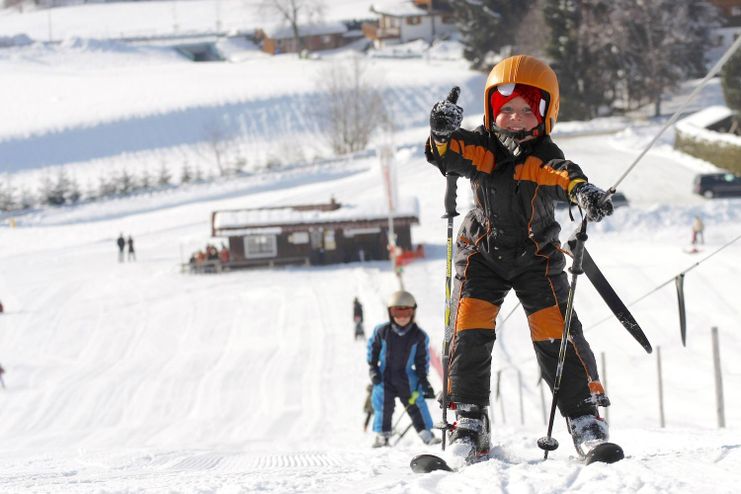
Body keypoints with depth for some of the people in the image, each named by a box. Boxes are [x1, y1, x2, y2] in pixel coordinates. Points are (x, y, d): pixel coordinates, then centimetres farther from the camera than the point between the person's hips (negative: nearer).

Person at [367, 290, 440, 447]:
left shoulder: (419, 336, -8)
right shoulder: (381, 332, -9)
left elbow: (422, 358, 1)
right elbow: (373, 348, 6)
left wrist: (423, 378, -4)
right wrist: (373, 368, -2)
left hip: (406, 376, 0)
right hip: (384, 375, 0)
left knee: (415, 404, -2)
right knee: (383, 405, -1)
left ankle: (425, 433, 6)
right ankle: (382, 435, 11)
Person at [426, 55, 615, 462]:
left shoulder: (543, 157, -19)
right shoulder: (478, 148, -12)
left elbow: (564, 175, -41)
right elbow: (447, 154, -31)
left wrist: (584, 192, -65)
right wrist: (442, 133, -55)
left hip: (537, 256, -2)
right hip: (482, 254, 2)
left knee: (555, 334, -8)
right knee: (470, 332, -9)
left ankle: (585, 415, 4)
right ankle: (468, 422, -2)